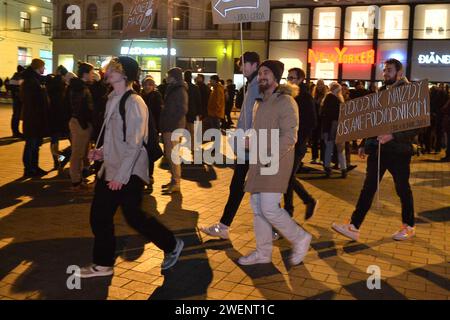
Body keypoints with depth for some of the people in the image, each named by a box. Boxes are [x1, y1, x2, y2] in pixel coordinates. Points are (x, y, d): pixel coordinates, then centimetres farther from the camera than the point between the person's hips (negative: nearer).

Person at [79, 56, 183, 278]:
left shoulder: (133, 102, -16)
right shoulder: (113, 99, 12)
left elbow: (134, 143, -20)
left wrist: (121, 175, -21)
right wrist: (103, 151, 5)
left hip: (129, 172, -9)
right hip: (110, 168, 9)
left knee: (133, 216, 1)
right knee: (99, 216, 9)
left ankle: (172, 245, 22)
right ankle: (103, 264, 24)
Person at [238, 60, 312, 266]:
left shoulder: (285, 102, -9)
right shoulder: (260, 103, 17)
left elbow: (289, 136, -17)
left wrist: (271, 158, -21)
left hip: (276, 164, -8)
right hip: (259, 164, 8)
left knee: (269, 208, -12)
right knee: (257, 208, 9)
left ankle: (300, 239, 10)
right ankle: (263, 253, 21)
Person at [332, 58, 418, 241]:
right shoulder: (380, 92, 11)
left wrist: (393, 136, -26)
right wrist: (364, 144, 12)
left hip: (398, 150, -5)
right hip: (377, 148, 5)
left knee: (402, 189, 8)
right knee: (368, 188, 3)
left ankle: (409, 227, 26)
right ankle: (354, 227, 3)